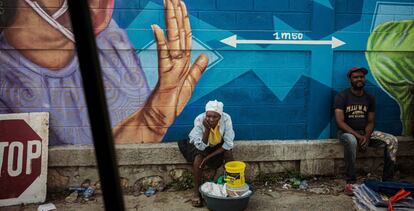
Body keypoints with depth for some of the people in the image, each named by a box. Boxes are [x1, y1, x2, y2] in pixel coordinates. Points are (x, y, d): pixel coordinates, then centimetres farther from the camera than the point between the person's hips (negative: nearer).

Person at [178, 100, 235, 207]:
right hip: (199, 144, -2)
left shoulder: (226, 119, -31)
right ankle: (196, 192, -9)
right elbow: (201, 146, -30)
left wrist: (209, 156, -27)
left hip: (218, 144, 2)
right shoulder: (199, 120, -34)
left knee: (228, 153, -24)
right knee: (198, 159, -28)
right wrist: (207, 129, -43)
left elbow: (228, 144, -25)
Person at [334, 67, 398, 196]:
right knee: (351, 141, -40)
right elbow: (340, 122, -17)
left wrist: (366, 137, -17)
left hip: (365, 133, 5)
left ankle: (387, 180, -8)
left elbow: (370, 122, 4)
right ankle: (350, 181, -30)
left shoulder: (369, 98, 6)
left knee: (392, 141, -13)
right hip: (347, 132, -5)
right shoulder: (342, 97, -10)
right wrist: (358, 136, -26)